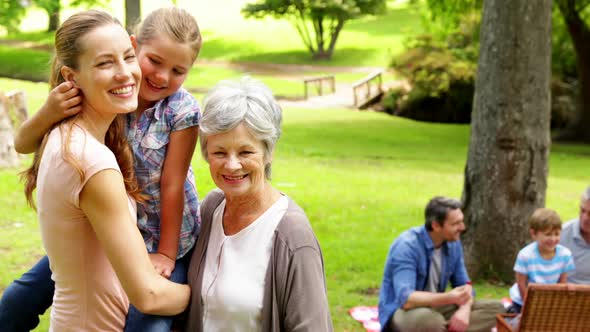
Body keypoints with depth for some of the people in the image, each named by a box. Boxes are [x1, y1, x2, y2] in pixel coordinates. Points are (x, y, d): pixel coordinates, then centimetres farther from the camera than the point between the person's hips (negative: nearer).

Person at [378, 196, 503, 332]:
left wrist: (464, 309, -20)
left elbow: (464, 285, 4)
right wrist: (448, 298, -45)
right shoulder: (407, 246, -23)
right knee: (430, 320, -43)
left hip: (434, 308, 8)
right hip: (402, 312, -8)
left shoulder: (453, 243, -1)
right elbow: (406, 299, -33)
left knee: (495, 308, -7)